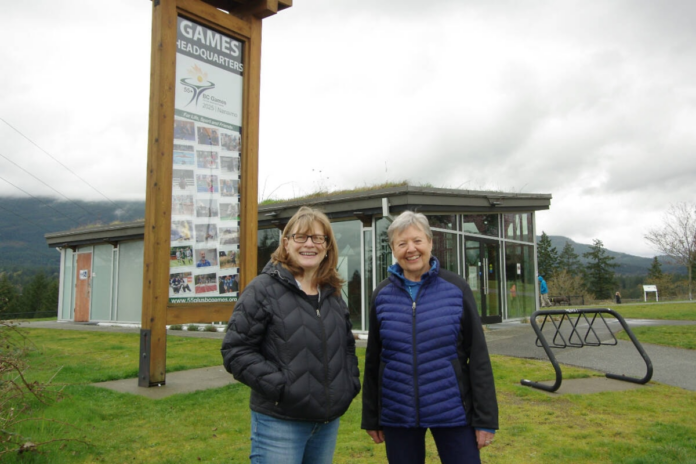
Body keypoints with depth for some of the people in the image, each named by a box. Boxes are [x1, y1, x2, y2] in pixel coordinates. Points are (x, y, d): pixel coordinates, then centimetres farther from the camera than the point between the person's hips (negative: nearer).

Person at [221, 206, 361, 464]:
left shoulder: (333, 294, 11)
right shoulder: (263, 289, -9)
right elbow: (235, 351, -13)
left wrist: (351, 383, 7)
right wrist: (279, 387, -18)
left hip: (329, 422, 6)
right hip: (280, 422, -6)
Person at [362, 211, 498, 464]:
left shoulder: (457, 289, -5)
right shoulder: (382, 295, 0)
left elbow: (478, 356, -3)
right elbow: (373, 359, 6)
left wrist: (485, 418, -5)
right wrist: (371, 418, 8)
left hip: (452, 412, -2)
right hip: (396, 415, 2)